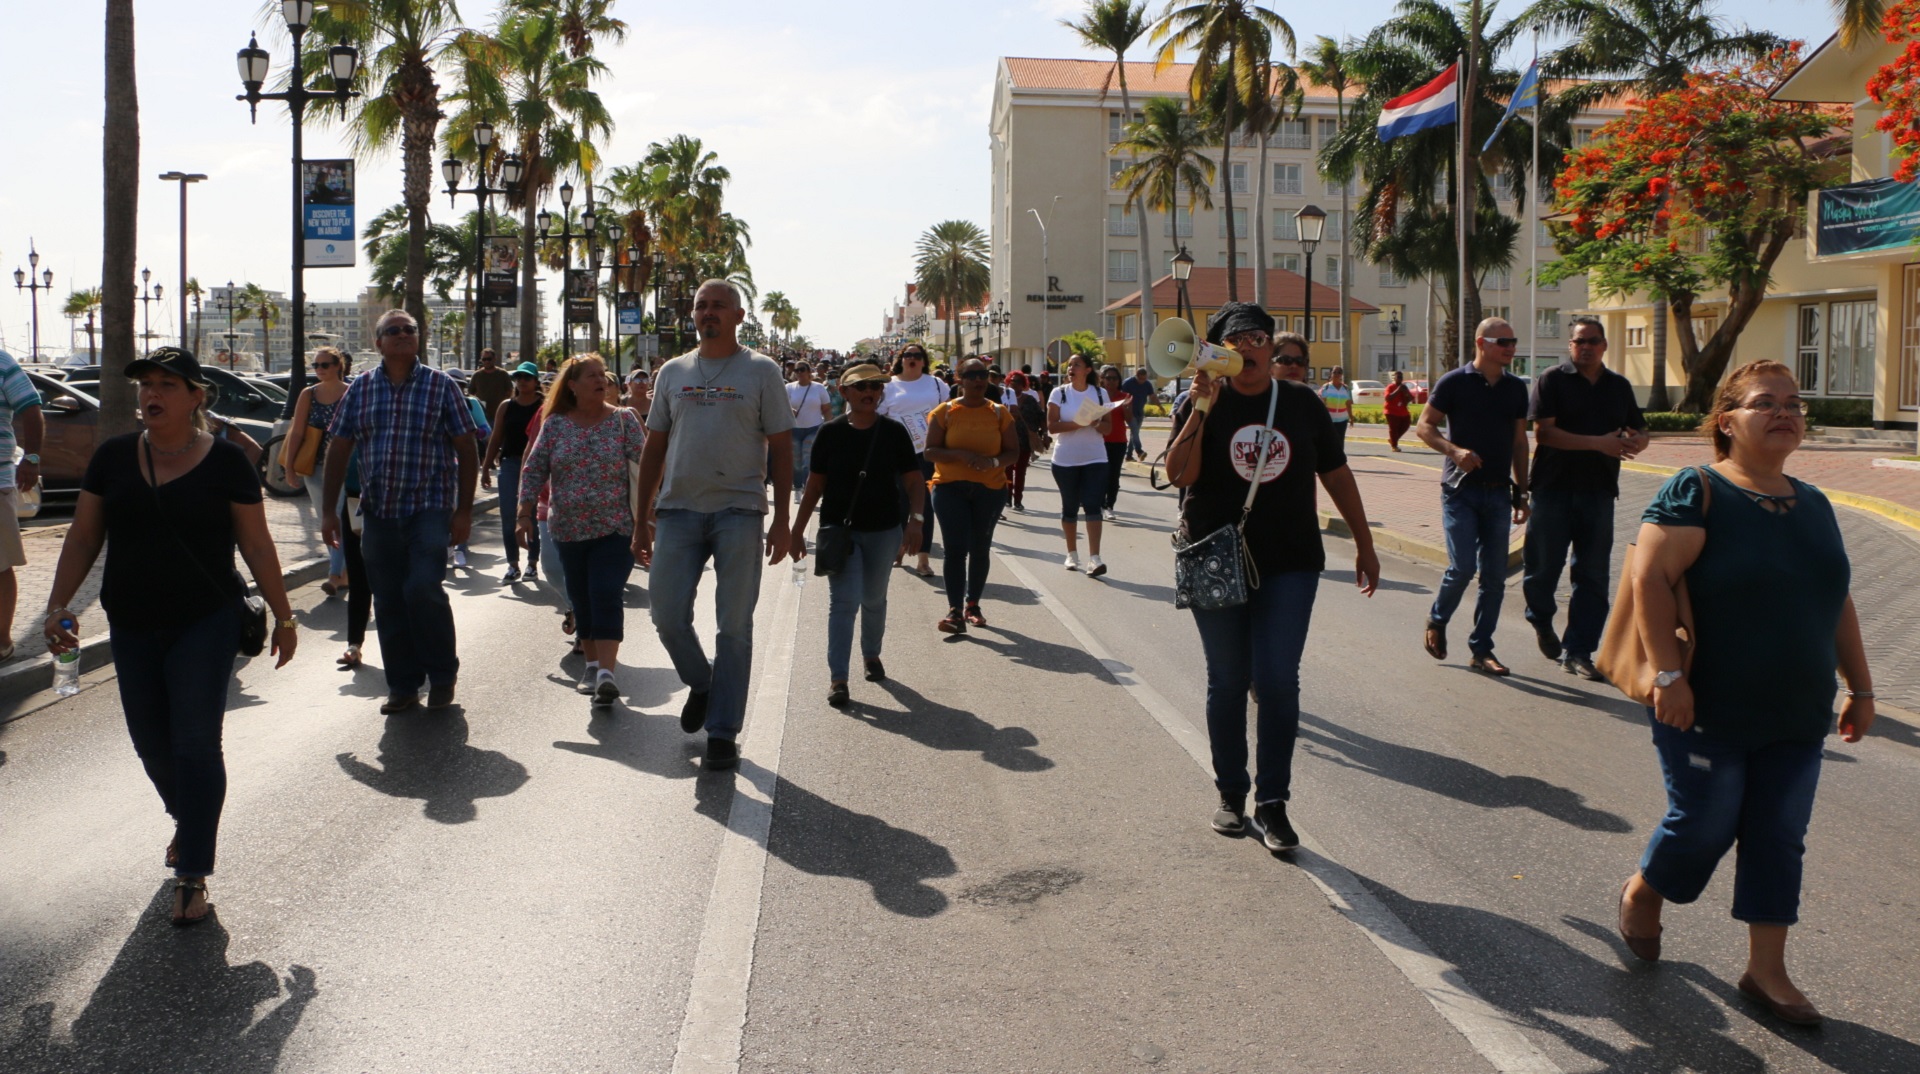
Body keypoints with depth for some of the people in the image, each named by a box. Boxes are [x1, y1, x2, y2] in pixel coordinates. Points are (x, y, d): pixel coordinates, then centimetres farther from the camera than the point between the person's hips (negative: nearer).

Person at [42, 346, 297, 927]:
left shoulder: (225, 462, -5)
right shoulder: (113, 458, 3)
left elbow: (257, 546, 0)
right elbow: (83, 538, 8)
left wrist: (283, 616, 3)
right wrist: (59, 605, -2)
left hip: (206, 623, -4)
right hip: (131, 627, 4)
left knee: (196, 744, -5)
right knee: (151, 743, 13)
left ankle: (193, 876, 2)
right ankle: (188, 822, 41)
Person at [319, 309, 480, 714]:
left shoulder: (441, 385, 1)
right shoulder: (360, 388, 8)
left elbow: (466, 449, 0)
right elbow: (338, 450, 11)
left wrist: (463, 511, -6)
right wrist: (329, 511, 6)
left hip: (429, 507, -3)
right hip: (378, 511, 4)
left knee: (423, 588, -17)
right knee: (388, 602, 6)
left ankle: (443, 675, 3)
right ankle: (402, 686, 18)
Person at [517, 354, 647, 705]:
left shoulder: (623, 419, -1)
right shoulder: (555, 424, 4)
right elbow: (535, 469, 6)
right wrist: (525, 512, -1)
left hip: (614, 528, -3)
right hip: (569, 529, 3)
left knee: (607, 597, -13)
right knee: (581, 601, 10)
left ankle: (606, 672, -18)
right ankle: (592, 666, 23)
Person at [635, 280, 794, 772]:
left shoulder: (761, 371, 4)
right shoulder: (672, 373, 13)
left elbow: (780, 447, 2)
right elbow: (654, 448, 15)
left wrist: (781, 519, -4)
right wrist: (641, 520, 11)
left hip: (740, 510, -3)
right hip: (679, 509, 3)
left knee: (735, 627, 0)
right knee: (668, 616, 0)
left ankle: (722, 731, 9)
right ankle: (700, 683, 29)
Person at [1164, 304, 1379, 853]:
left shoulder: (1301, 402, 5)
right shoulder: (1202, 404, 0)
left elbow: (1336, 473, 11)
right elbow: (1179, 476, -14)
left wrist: (1364, 543, 11)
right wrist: (1201, 411, -21)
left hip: (1290, 564, 1)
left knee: (1278, 680, -5)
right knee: (1227, 682, 8)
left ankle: (1272, 802, 4)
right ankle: (1231, 794, 23)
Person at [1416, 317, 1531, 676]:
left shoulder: (1516, 388, 10)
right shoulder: (1454, 382, -4)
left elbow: (1519, 441, 15)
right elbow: (1424, 426, -4)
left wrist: (1521, 492, 12)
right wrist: (1454, 450, -21)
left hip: (1498, 492, 5)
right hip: (1460, 489, -4)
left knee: (1495, 575, 3)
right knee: (1462, 566, -12)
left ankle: (1481, 649, 12)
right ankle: (1437, 621, 15)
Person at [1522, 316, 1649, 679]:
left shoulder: (1619, 386, 12)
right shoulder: (1552, 380, -3)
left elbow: (1640, 432, 18)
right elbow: (1543, 433, -13)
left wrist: (1635, 442, -7)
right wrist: (1598, 443, -20)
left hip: (1598, 491, 4)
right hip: (1553, 488, -4)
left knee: (1592, 575, 2)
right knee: (1543, 566, 4)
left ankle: (1577, 651, 10)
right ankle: (1541, 621, 33)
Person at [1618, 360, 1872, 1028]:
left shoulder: (1813, 506, 11)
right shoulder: (1698, 492, -12)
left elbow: (1839, 602, 17)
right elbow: (1650, 578, -19)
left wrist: (1860, 687, 16)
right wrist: (1669, 674, -23)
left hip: (1796, 720, 6)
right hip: (1709, 712, -6)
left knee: (1780, 840, 8)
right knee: (1704, 825, 3)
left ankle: (1766, 970, 19)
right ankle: (1642, 895, 32)